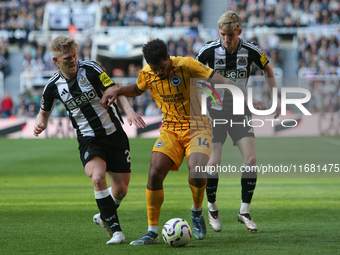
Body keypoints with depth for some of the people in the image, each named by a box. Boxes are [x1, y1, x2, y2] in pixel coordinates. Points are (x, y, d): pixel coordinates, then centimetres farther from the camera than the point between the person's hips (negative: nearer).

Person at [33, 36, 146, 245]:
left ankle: (105, 216, 35)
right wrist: (40, 123, -10)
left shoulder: (90, 69, -9)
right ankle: (115, 229, -19)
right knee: (98, 177, -29)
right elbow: (44, 112, 13)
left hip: (114, 134, 0)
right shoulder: (53, 86, -3)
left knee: (121, 189, 1)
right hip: (88, 139, 0)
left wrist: (129, 111, -31)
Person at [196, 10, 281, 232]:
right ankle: (212, 208, 13)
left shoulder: (251, 51, -10)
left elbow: (268, 69, 11)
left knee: (251, 160, -12)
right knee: (214, 162, -11)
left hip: (240, 112, 1)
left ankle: (245, 212, 4)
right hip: (215, 112, -1)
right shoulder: (209, 50, -13)